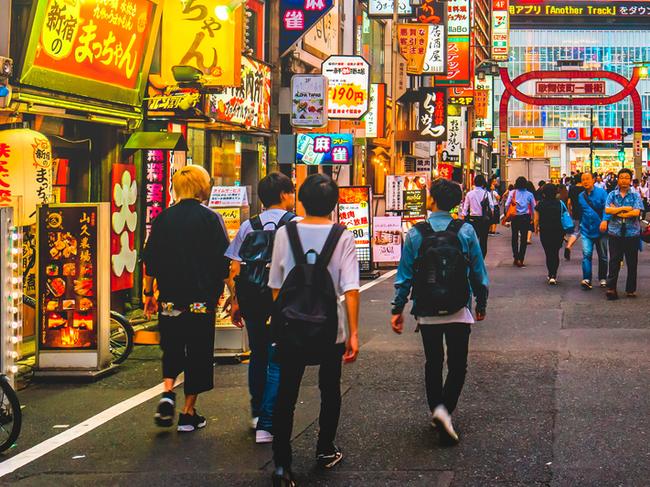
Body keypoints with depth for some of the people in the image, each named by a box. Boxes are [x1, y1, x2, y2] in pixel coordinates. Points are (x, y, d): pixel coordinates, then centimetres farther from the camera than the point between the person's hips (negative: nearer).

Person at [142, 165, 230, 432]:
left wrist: (148, 293, 16)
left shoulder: (163, 218, 3)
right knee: (198, 352, 7)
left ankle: (167, 392, -6)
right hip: (202, 299, -3)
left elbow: (149, 260, 7)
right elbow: (224, 262, -7)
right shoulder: (211, 218, -5)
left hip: (169, 298, 3)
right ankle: (189, 413, 9)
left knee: (172, 348, 18)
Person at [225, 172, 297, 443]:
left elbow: (233, 270, 5)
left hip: (251, 298, 4)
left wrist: (235, 302, 12)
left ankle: (257, 413, 34)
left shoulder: (249, 226, 8)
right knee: (277, 363, 0)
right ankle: (266, 425, -5)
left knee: (258, 355, 21)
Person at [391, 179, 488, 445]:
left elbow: (404, 275, -2)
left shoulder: (415, 234, -4)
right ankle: (445, 408, -16)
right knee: (457, 365, 5)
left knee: (433, 364, 16)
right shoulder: (466, 232, -4)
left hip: (427, 312, 1)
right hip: (458, 312, -1)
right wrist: (481, 305, 13)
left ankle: (436, 411, 20)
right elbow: (479, 272, 1)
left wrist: (398, 308, 5)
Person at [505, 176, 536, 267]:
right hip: (525, 217, 0)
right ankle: (521, 259, -1)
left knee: (515, 237, 14)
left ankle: (516, 258, 12)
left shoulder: (512, 193, -3)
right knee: (524, 238, 4)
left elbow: (507, 205, -7)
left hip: (515, 218, 0)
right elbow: (533, 207, 1)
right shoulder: (529, 194, -1)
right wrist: (532, 217, 13)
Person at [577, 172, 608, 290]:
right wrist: (579, 226, 17)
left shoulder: (601, 192, -5)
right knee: (586, 254, -13)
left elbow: (606, 208, -12)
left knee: (602, 256, 10)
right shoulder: (581, 196, 6)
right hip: (586, 230, 2)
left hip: (600, 230, -2)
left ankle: (603, 279, 24)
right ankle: (586, 280, -19)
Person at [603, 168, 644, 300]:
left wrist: (616, 212, -10)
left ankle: (631, 289, 13)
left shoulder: (635, 195, 3)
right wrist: (626, 208, -12)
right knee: (614, 261, -2)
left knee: (632, 263, 5)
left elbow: (636, 212, -11)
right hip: (615, 233, 0)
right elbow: (607, 210, -7)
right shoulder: (612, 195, 6)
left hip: (632, 233, 0)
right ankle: (611, 288, 0)